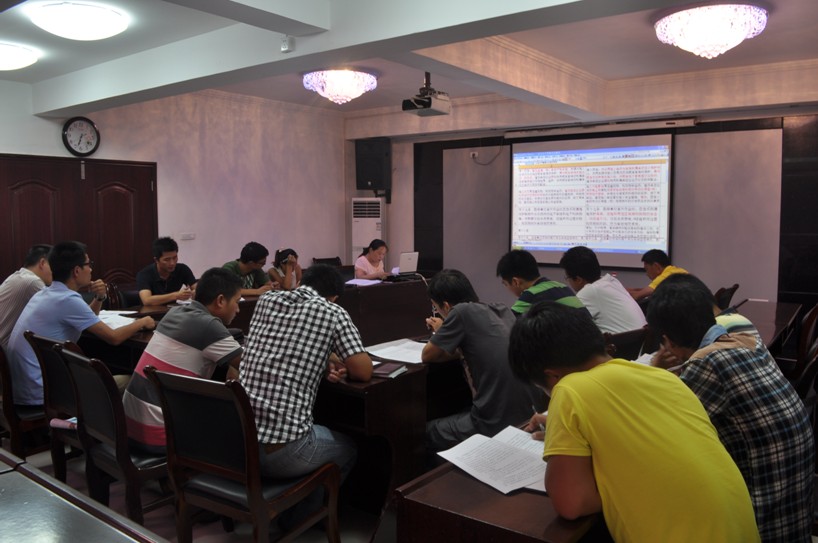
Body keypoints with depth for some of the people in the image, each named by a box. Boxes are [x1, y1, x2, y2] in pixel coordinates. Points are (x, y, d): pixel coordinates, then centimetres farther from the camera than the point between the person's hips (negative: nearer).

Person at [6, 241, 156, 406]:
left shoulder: (45, 293, 10)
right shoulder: (68, 299, -18)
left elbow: (87, 321, 24)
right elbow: (114, 337, -15)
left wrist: (99, 298, 8)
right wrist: (142, 322, 1)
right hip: (38, 393, -9)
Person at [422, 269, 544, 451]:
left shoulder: (462, 312, -13)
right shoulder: (502, 310, 7)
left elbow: (427, 356, -2)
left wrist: (440, 334, 16)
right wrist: (445, 333, 17)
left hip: (496, 424, -7)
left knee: (424, 432, 18)